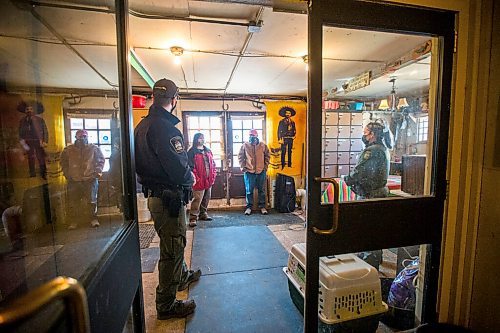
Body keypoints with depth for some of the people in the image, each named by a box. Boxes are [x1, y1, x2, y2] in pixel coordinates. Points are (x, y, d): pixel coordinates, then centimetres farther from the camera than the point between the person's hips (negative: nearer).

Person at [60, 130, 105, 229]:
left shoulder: (94, 148, 3)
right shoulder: (68, 150, 6)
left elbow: (101, 160, 10)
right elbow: (63, 162, 18)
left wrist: (98, 172, 1)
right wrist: (66, 173, 9)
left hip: (90, 179, -1)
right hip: (74, 181, 2)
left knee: (92, 201, 1)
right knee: (73, 202, 6)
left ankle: (93, 219, 13)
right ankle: (74, 221, 19)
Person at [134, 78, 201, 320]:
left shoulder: (142, 125, 9)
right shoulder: (164, 127, -22)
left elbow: (141, 162, 15)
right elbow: (178, 166, -26)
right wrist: (190, 179, -7)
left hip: (153, 193, 10)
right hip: (169, 197, -10)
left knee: (173, 243, 26)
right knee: (172, 248, 5)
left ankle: (182, 277, 49)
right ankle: (166, 305, 23)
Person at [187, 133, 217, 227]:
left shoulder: (208, 151, 17)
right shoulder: (192, 152, -5)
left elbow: (213, 164, 18)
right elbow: (190, 166, -12)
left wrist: (213, 175, 8)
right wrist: (196, 178, -16)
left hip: (209, 180, 7)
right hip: (199, 181, -7)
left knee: (206, 199, 15)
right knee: (197, 199, -10)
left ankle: (203, 214, 29)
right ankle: (193, 218, -3)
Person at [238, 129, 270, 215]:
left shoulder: (263, 146, -1)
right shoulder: (245, 146, -3)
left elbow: (267, 156, 9)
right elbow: (240, 157, 4)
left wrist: (265, 166, 4)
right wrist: (242, 167, -2)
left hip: (261, 172, 1)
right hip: (249, 172, -1)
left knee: (261, 190, 10)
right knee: (249, 190, 5)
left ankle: (262, 206, 22)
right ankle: (249, 207, 19)